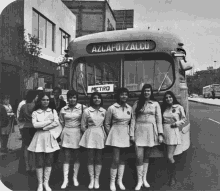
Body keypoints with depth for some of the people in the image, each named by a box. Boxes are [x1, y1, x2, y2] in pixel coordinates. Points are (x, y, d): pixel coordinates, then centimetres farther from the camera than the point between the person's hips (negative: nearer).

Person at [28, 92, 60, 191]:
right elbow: (35, 125, -12)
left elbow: (57, 123, -8)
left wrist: (43, 127, -13)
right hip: (39, 138, -1)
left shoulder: (53, 111, 6)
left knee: (49, 162, 7)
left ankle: (46, 183, 20)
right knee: (39, 163, 2)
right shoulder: (35, 112, 2)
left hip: (50, 137, 1)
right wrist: (49, 121, -11)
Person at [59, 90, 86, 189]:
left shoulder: (82, 107, -9)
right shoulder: (63, 109, 3)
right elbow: (61, 123, 13)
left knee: (77, 157, 9)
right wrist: (66, 130, 13)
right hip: (66, 134, 2)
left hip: (77, 134, -2)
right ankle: (65, 180, 9)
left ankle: (75, 177, 24)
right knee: (66, 157, 4)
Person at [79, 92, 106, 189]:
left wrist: (104, 134, 12)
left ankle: (97, 180, 18)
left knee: (98, 158, 7)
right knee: (90, 158, 3)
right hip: (90, 135, -2)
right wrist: (90, 132, 8)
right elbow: (83, 126, 2)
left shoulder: (104, 111, 4)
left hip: (100, 135, 2)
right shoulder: (87, 111, -5)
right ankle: (91, 180, 15)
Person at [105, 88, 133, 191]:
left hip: (126, 135, 5)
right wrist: (110, 135, 4)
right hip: (116, 134, -4)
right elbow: (107, 124, -2)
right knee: (116, 159, -4)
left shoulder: (129, 108, 3)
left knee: (122, 159, 12)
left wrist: (130, 133, 11)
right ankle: (112, 182, 12)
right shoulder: (112, 108, -10)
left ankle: (120, 181, 24)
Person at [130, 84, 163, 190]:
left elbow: (159, 120, 3)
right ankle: (139, 180, 7)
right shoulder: (137, 103, 3)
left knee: (146, 156, 11)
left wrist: (160, 134, -4)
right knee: (139, 157, -5)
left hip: (150, 131, 1)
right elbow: (133, 119, 1)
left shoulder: (155, 104, 5)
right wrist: (132, 134, -3)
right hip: (139, 131, -1)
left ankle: (144, 179, 23)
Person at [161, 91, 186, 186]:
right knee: (168, 156, 11)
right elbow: (161, 120, 13)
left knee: (169, 156, -8)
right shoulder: (164, 108, 10)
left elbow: (184, 119, 3)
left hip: (173, 132, -4)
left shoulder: (179, 107, -3)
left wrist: (176, 123, -11)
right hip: (164, 132, 4)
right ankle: (169, 177, 27)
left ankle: (173, 177, 14)